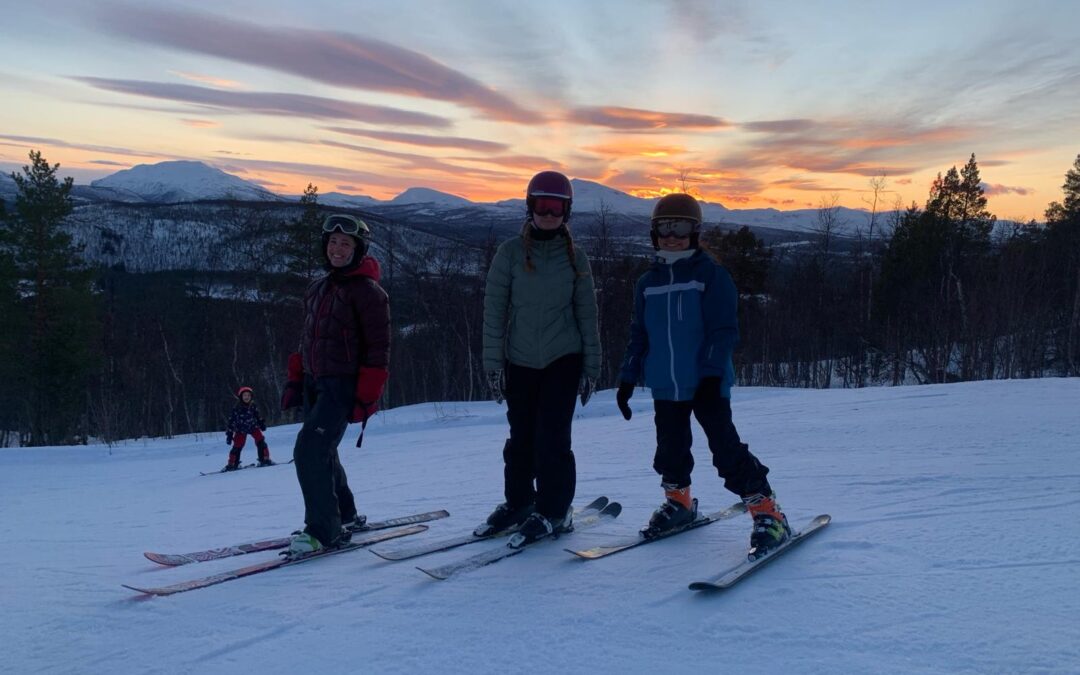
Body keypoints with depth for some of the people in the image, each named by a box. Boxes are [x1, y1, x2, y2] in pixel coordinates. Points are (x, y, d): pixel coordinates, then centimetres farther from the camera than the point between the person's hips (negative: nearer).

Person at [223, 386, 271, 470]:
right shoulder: (236, 408, -15)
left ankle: (265, 460, -3)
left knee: (260, 442, -12)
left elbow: (258, 416, 12)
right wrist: (229, 435, -12)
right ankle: (232, 464, 13)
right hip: (241, 429, -2)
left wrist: (262, 424, 2)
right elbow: (231, 421, -11)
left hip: (253, 427, 2)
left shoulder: (253, 406, -6)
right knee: (237, 446, -3)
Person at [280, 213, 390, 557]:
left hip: (342, 386, -8)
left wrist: (366, 398, -16)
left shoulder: (368, 292, -9)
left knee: (309, 451, -16)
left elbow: (378, 350, -12)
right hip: (314, 383, 8)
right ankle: (345, 515, 32)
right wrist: (295, 379, 15)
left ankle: (324, 530, -7)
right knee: (322, 453, 15)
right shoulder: (317, 288, 14)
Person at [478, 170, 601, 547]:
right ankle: (518, 502, 28)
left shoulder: (575, 257, 2)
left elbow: (587, 314, 6)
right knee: (521, 436, 9)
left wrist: (591, 367, 3)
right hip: (520, 360, 1)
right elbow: (494, 310, -2)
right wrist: (493, 363, -5)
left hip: (563, 359, -1)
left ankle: (553, 512, 9)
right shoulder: (511, 252, -2)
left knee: (552, 437, -6)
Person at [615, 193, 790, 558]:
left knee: (727, 448, -9)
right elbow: (639, 335, 17)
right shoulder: (648, 283, 12)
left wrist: (712, 372, -16)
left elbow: (724, 330, -8)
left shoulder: (711, 275, -3)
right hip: (665, 387, 5)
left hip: (707, 384, -5)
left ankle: (767, 513, -1)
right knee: (670, 448, 14)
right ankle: (678, 501, 37)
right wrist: (627, 378, 13)